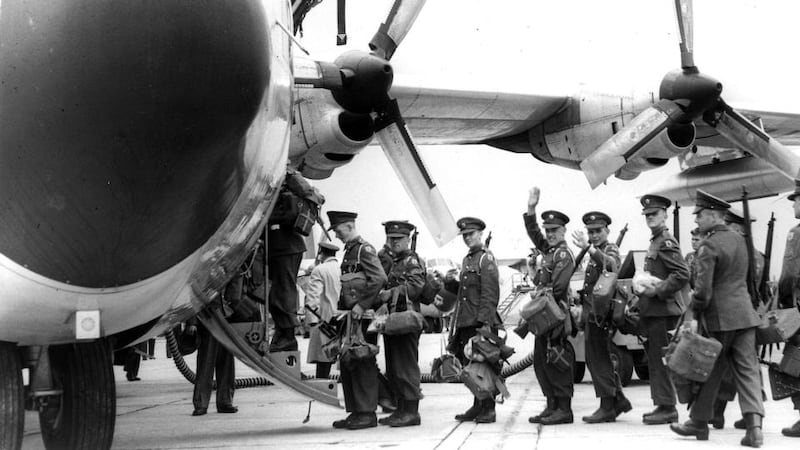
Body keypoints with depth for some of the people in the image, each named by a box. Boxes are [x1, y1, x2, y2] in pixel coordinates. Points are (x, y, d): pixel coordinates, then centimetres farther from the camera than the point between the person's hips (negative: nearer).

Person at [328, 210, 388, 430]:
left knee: (363, 364, -6)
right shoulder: (349, 251, 18)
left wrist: (362, 305, -23)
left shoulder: (365, 249, -9)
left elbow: (379, 278, -22)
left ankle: (368, 413, -1)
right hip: (350, 314, 9)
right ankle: (355, 412, 16)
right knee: (347, 364, 10)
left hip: (363, 316, -9)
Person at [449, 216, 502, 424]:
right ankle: (478, 406, 19)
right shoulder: (467, 260, 19)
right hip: (466, 322, 8)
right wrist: (450, 284, 8)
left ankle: (488, 409, 1)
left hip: (480, 323, -8)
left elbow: (490, 293, -15)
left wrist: (485, 321, -22)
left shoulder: (486, 259, -8)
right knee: (469, 365, 11)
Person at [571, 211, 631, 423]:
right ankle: (619, 401, 22)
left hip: (601, 315, -10)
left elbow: (611, 264, -34)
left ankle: (607, 407, -3)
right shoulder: (596, 254, 20)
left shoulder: (611, 249, -7)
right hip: (592, 315, 10)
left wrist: (589, 248, -48)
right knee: (594, 359, 13)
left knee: (600, 360, -7)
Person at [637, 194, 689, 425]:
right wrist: (643, 289, 14)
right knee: (654, 358, 12)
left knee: (659, 359, -7)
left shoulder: (666, 242, -12)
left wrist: (657, 291, -20)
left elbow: (683, 275, -21)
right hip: (653, 309, 10)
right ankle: (662, 405, 18)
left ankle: (667, 408, -3)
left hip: (663, 309, -10)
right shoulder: (655, 242, 18)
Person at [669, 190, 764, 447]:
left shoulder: (709, 246, -13)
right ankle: (754, 425, -8)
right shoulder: (738, 239, 12)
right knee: (747, 370, 2)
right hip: (744, 313, 6)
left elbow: (703, 288, -18)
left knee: (710, 370, 7)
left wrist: (694, 315, -5)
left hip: (719, 318, -6)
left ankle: (699, 422, 20)